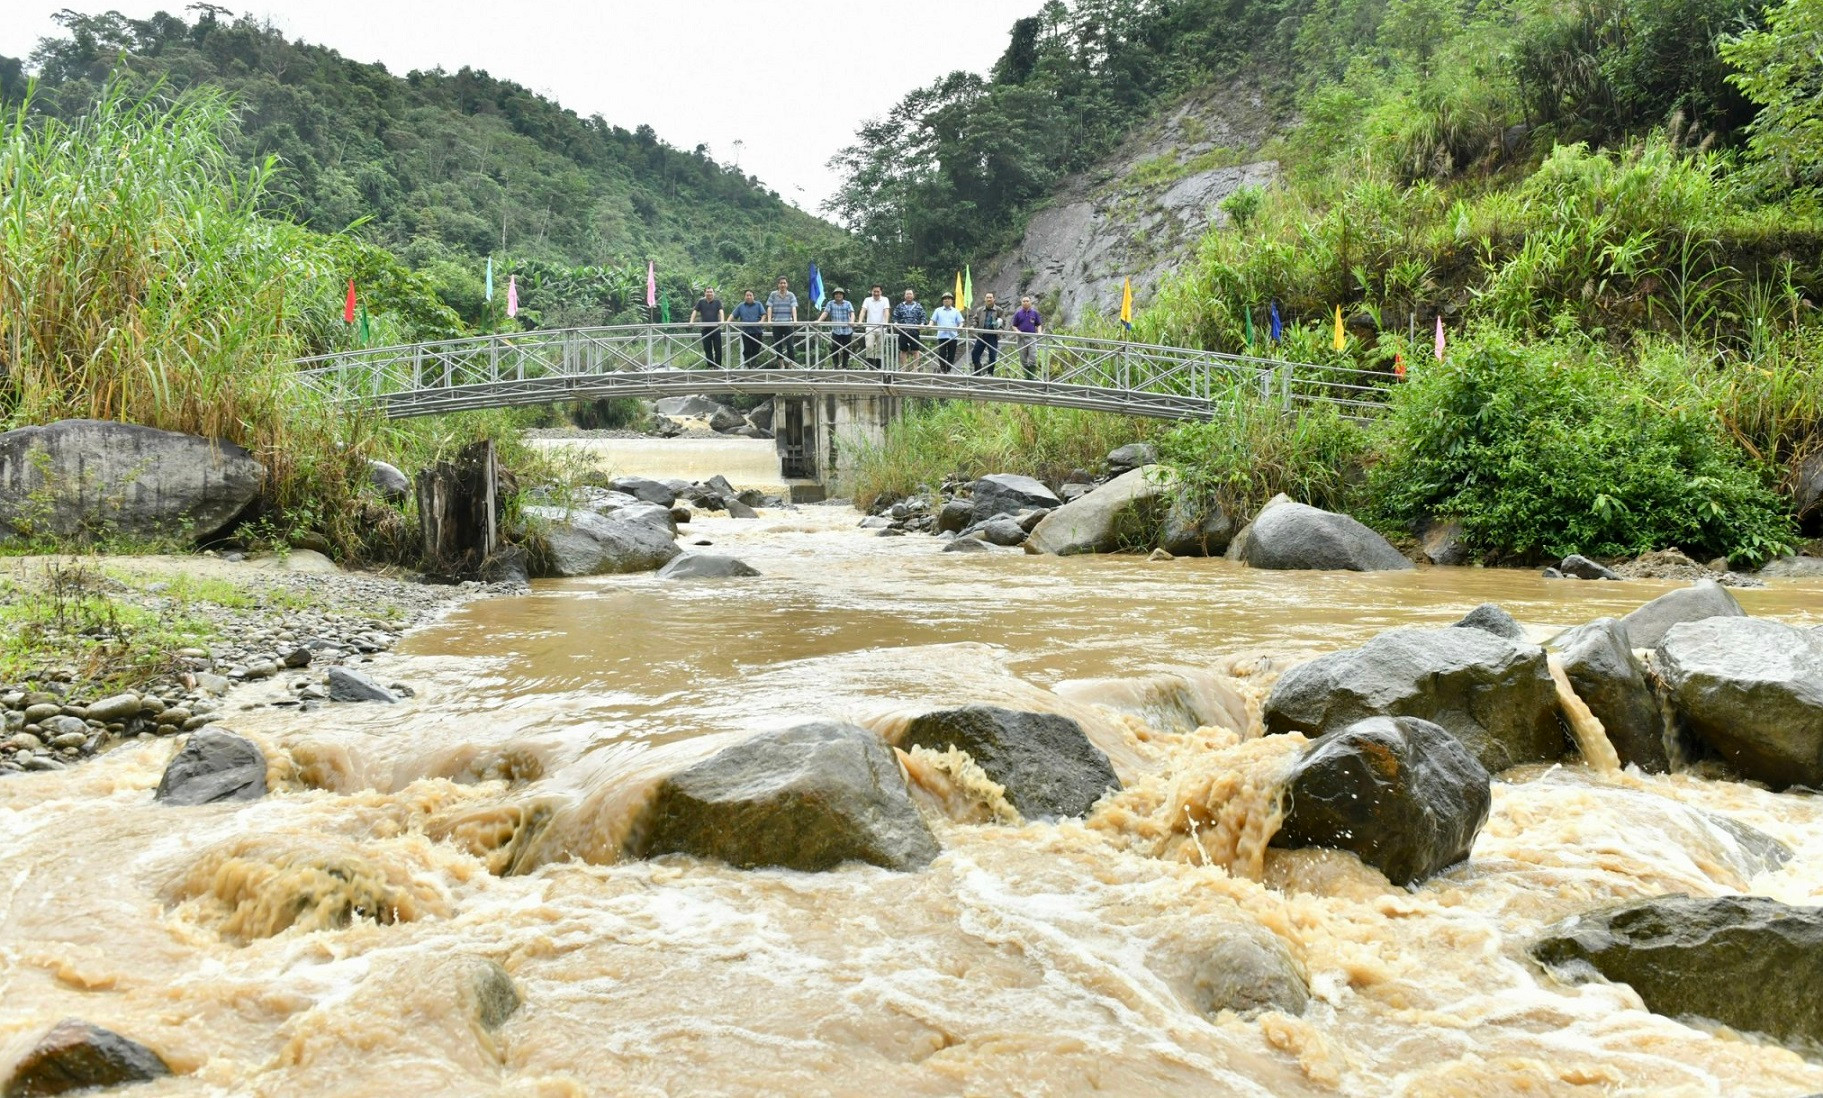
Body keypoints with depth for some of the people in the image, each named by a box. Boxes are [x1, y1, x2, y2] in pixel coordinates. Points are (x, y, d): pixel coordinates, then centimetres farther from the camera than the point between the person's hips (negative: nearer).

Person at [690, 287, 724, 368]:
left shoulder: (717, 302, 5)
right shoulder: (701, 302, 10)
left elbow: (721, 311, -8)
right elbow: (695, 311, 2)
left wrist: (722, 321, -27)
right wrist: (691, 321, -14)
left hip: (716, 328, -2)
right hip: (705, 329, 2)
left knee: (718, 348, -2)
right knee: (707, 349, 2)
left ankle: (718, 366, 5)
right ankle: (710, 366, 7)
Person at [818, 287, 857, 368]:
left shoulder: (848, 303, 2)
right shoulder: (831, 304, 5)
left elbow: (852, 313, -10)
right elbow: (825, 313, -4)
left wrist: (852, 321, -30)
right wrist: (818, 321, -20)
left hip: (847, 330, 0)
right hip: (835, 330, 1)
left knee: (846, 349, 5)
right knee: (835, 349, -4)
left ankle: (844, 366, 15)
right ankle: (836, 366, 5)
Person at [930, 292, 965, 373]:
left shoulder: (956, 311, 15)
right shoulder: (938, 310, 15)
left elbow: (961, 322, 10)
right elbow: (933, 320, 11)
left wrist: (960, 327, -12)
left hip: (953, 336, 1)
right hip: (942, 335, -1)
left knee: (951, 355, 0)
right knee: (942, 354, -10)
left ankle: (948, 370, 8)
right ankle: (942, 369, 3)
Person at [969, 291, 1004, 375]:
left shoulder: (999, 310, 7)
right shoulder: (980, 310, 15)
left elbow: (1003, 321, 8)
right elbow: (975, 319, 13)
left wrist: (999, 323, -14)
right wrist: (973, 326, -8)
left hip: (993, 336, -2)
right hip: (981, 336, 2)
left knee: (992, 356, -3)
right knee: (975, 353, -3)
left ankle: (990, 373, 7)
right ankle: (977, 372, 8)